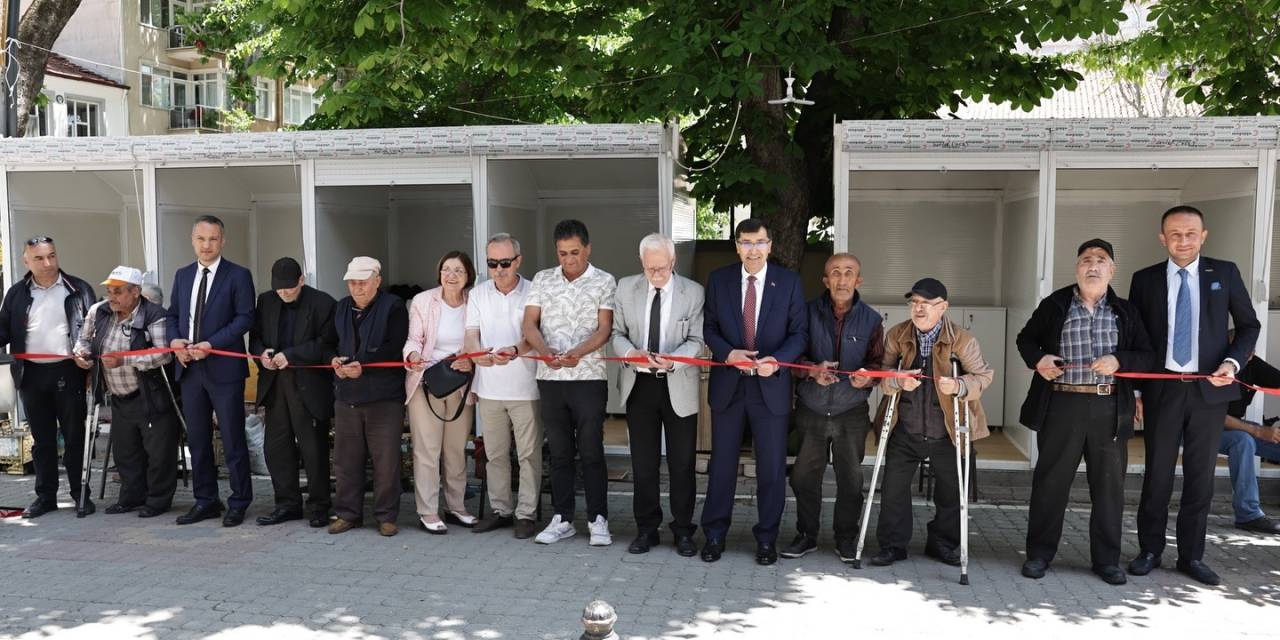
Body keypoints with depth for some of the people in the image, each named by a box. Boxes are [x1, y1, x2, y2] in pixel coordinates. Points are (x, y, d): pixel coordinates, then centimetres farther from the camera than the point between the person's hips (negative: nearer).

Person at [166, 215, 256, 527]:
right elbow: (173, 314, 17)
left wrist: (211, 344, -18)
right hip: (189, 368, 6)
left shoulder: (238, 275, -4)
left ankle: (238, 503, 11)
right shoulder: (182, 275, 13)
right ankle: (205, 501, 23)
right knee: (197, 439, 12)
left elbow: (245, 317, -10)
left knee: (232, 438, 1)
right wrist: (174, 339, -3)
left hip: (223, 368, -6)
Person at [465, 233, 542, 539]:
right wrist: (478, 352, -22)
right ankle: (500, 510, 25)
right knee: (495, 454, 13)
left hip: (526, 388, -3)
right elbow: (471, 335, 1)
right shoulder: (478, 294, 7)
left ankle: (526, 513, 11)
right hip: (490, 388, 4)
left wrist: (514, 350, -30)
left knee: (529, 454, 1)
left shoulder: (533, 293, -3)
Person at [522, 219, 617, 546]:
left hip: (589, 377, -3)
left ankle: (598, 519, 11)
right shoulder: (542, 279, 10)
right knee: (559, 452, 10)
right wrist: (544, 350, -17)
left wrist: (579, 352, -24)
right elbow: (529, 324, 4)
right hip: (550, 378, 3)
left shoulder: (604, 281, 1)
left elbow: (604, 328, -6)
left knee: (591, 451, 0)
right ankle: (562, 519, 19)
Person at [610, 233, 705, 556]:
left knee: (682, 463, 5)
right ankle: (646, 529, 22)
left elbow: (696, 340, -6)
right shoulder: (626, 287, 3)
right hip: (639, 384, 2)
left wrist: (673, 360, -25)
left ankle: (683, 531, 19)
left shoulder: (693, 292, -4)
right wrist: (630, 352, -17)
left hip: (678, 387, -2)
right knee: (643, 462, 9)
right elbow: (617, 332, 5)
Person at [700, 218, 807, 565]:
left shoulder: (789, 282, 0)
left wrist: (777, 360, -17)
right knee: (722, 462, 9)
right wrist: (728, 353, -13)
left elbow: (799, 332, 0)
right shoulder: (718, 279, 3)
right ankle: (714, 534, 22)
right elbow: (709, 328, 6)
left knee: (772, 467, 6)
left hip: (771, 385, -1)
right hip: (728, 384, 1)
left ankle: (767, 538, 21)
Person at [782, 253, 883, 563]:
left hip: (851, 413, 0)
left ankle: (846, 538, 23)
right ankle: (806, 535, 23)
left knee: (850, 479, 5)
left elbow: (877, 362, 6)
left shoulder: (871, 319, 2)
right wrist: (812, 371, -19)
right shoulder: (809, 312, -1)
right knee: (804, 478, 5)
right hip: (811, 411, 0)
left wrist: (867, 376, -17)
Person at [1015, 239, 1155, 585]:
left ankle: (1106, 559, 20)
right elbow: (1026, 339, 15)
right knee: (1050, 481, 5)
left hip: (1109, 410, 2)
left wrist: (1119, 360, -13)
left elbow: (1148, 356, 7)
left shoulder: (1125, 311, 8)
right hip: (1061, 406, -1)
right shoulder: (1054, 305, 4)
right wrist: (1037, 359, -6)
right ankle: (1039, 553, 16)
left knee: (1109, 485, 8)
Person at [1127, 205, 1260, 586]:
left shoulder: (1225, 273, 4)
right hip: (1162, 390, 0)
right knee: (1157, 475, 5)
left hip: (1210, 389, 1)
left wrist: (1233, 362, -9)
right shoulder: (1145, 279, 3)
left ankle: (1192, 556, 18)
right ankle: (1150, 551, 18)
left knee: (1201, 476, 7)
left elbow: (1249, 325, 9)